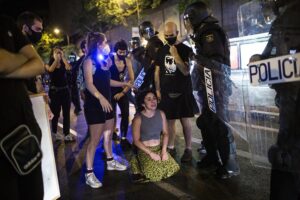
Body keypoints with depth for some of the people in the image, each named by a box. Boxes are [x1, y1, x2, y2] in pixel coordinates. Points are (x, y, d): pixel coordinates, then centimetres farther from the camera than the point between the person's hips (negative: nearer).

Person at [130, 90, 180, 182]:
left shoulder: (161, 114, 0)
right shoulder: (138, 118, -14)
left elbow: (165, 133, 4)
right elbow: (136, 141, -12)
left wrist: (164, 150, -10)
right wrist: (151, 153, -18)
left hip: (159, 148, 5)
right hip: (145, 151, -4)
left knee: (172, 168, -13)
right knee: (156, 174, -20)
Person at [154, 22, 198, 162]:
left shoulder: (185, 49, -2)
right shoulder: (161, 51, 9)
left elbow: (186, 71, -12)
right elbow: (157, 71, 12)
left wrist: (176, 55, -19)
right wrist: (157, 89, 6)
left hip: (182, 92, -3)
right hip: (166, 92, 3)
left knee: (185, 121, -1)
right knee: (169, 121, 7)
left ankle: (188, 149, 9)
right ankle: (170, 147, 17)